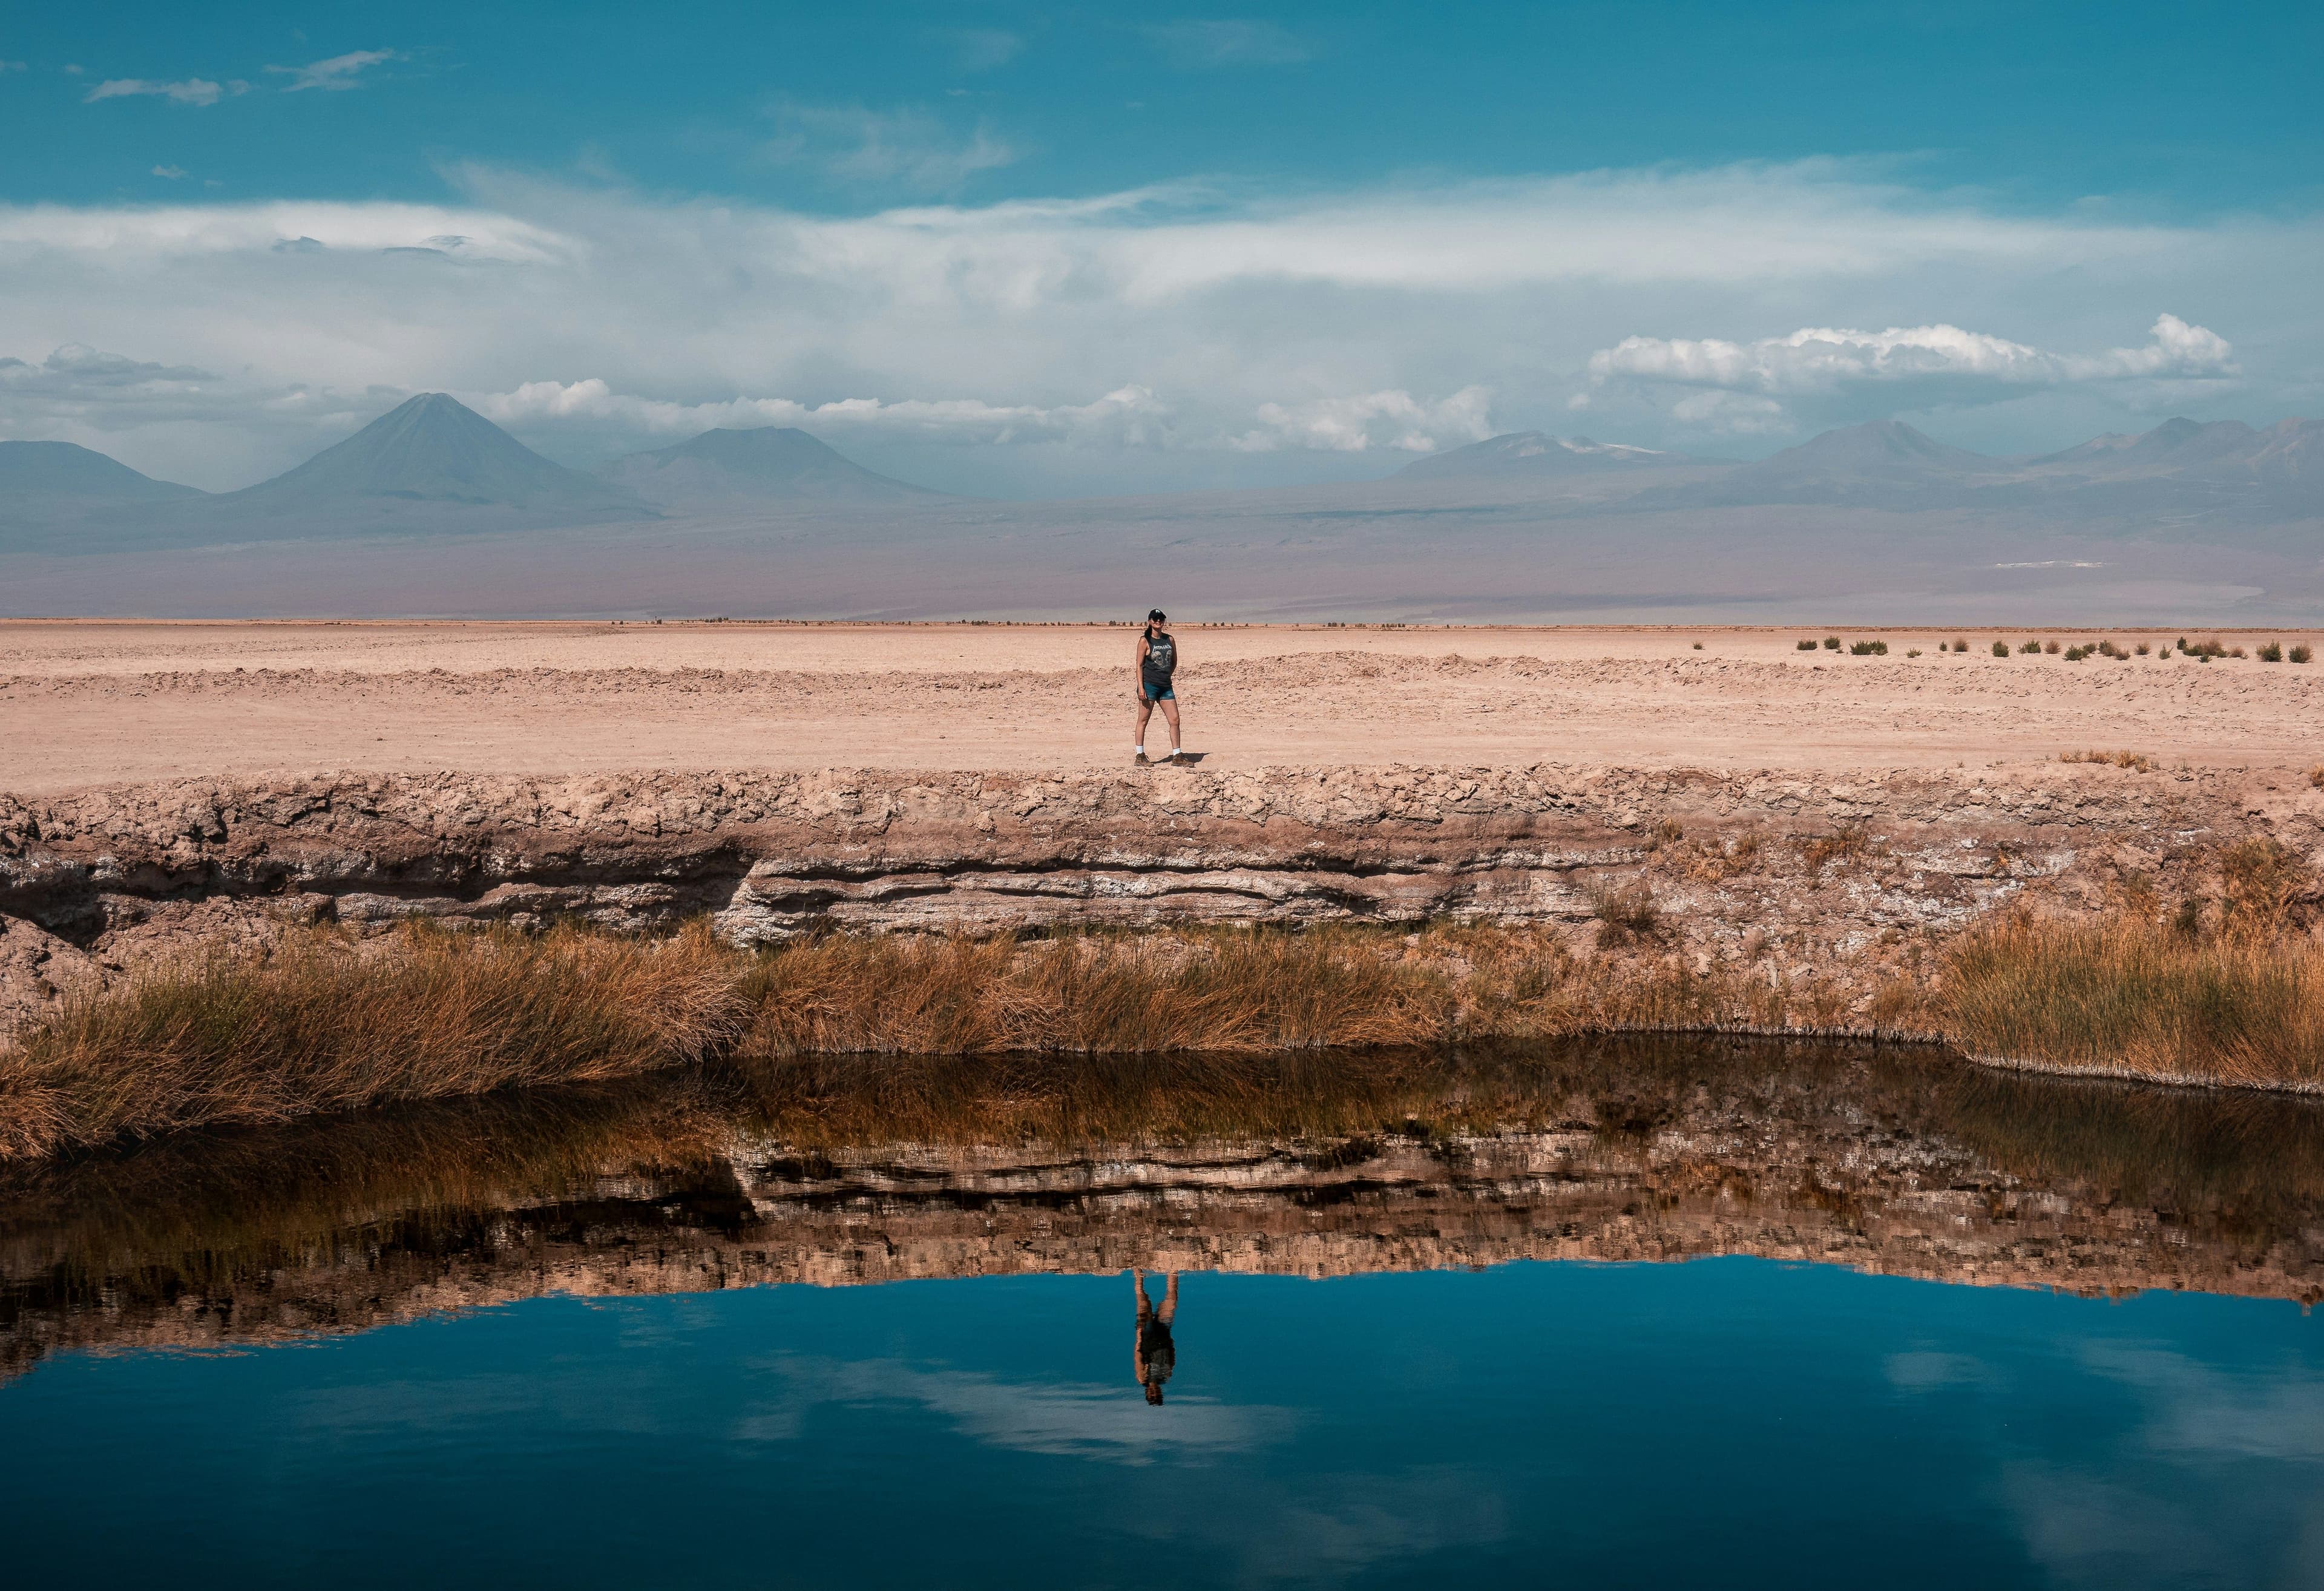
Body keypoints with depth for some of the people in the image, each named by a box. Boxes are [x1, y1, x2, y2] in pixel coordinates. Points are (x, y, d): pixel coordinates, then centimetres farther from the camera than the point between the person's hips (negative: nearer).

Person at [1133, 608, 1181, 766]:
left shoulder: (1170, 639, 10)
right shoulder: (1145, 641, -4)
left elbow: (1174, 662, 20)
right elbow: (1139, 665, -7)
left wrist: (1166, 676, 9)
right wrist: (1141, 687, -14)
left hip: (1166, 686, 5)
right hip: (1149, 685, -5)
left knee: (1175, 720, 1)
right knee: (1143, 720, 1)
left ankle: (1176, 755, 9)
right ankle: (1140, 756, 7)